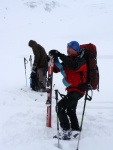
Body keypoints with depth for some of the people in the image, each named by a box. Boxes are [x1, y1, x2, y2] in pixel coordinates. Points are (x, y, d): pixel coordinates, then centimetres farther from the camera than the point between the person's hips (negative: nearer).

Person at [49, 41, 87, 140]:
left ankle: (66, 131, -14)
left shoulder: (81, 60, -16)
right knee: (70, 110, 23)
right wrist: (53, 59, -14)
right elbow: (56, 69, 5)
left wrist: (60, 55, -37)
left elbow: (74, 67, -39)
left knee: (60, 106, -18)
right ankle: (75, 129, 40)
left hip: (78, 90, -9)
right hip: (71, 89, 9)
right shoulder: (68, 60, 6)